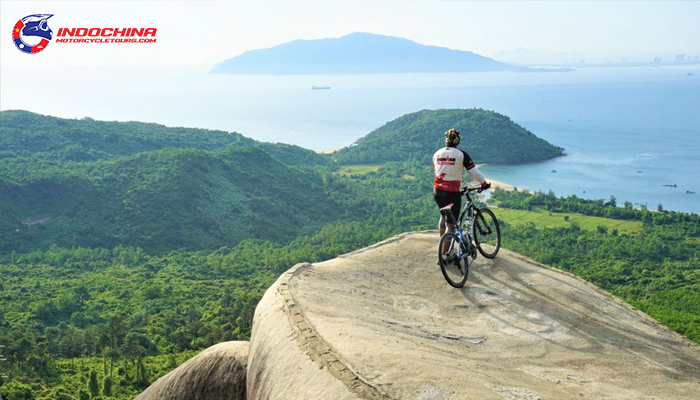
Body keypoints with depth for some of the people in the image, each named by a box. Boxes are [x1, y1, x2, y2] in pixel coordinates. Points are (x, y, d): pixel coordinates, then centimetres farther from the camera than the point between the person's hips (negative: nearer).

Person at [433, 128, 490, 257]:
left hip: (437, 191, 6)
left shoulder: (437, 154, 6)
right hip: (452, 193, -6)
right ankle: (445, 253, 2)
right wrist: (484, 183, 9)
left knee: (444, 215, 28)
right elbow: (474, 171, -8)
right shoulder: (461, 154, -9)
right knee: (451, 223, 2)